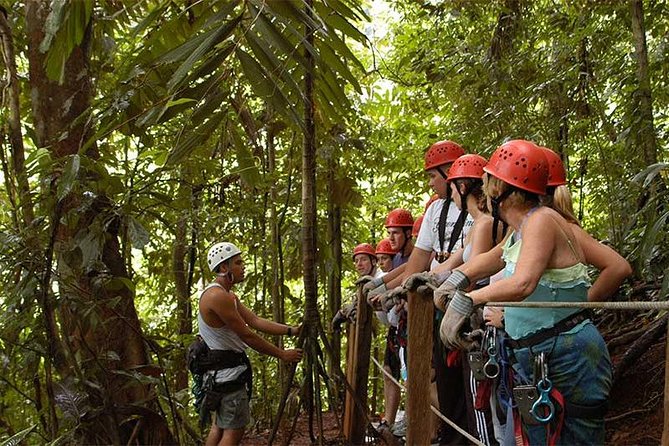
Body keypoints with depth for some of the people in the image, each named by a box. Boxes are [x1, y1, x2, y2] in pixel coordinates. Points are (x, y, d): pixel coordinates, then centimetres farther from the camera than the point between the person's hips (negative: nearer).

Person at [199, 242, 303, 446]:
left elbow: (255, 321, 7)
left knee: (220, 425, 18)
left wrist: (291, 330, 0)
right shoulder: (217, 296, -21)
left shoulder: (228, 296, 12)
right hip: (227, 370, -11)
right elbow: (247, 336, -19)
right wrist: (283, 354, -12)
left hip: (221, 366, 11)